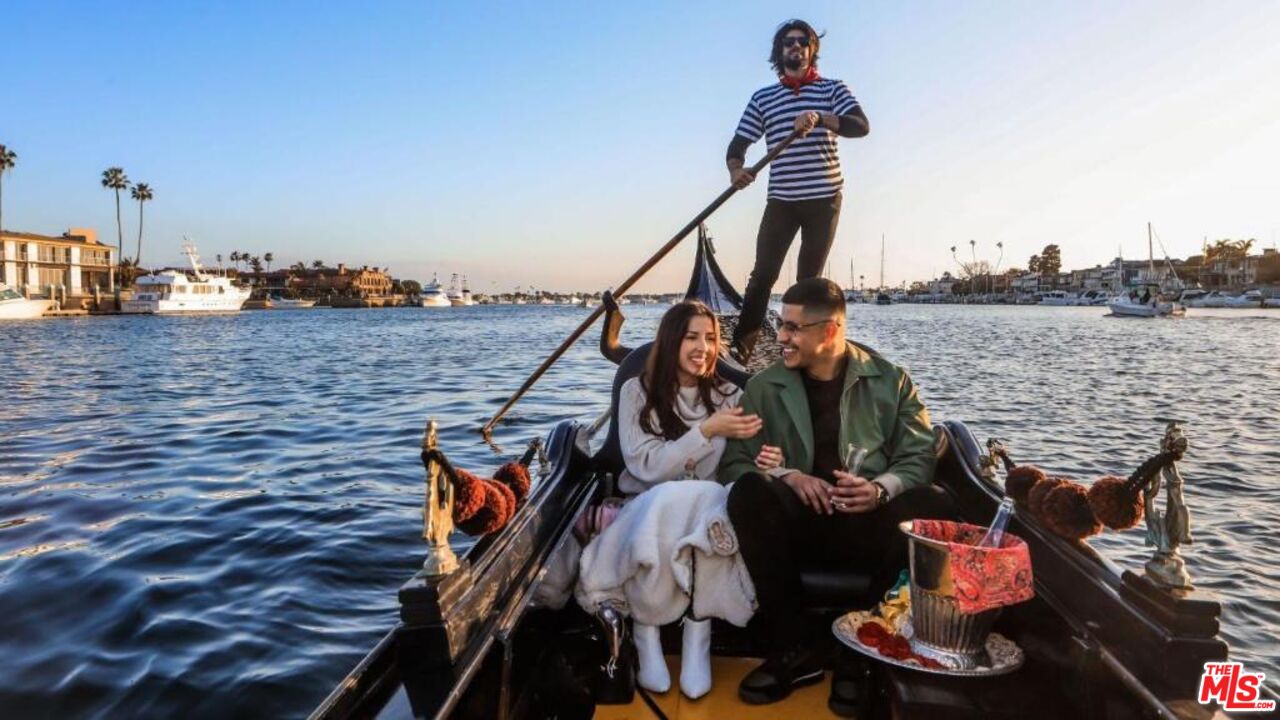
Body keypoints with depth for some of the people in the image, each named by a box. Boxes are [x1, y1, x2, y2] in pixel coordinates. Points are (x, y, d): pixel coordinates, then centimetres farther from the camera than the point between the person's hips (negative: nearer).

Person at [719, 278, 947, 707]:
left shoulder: (892, 381, 8)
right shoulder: (763, 387, 8)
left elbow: (918, 458, 2)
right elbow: (733, 463, 2)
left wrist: (881, 488, -20)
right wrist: (786, 475, -18)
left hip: (867, 523, 0)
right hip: (797, 522, 0)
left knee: (926, 505, -31)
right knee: (749, 492, -31)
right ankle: (792, 650, -23)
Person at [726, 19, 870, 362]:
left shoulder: (832, 89, 6)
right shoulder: (762, 98, 11)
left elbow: (861, 126, -10)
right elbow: (738, 144, 6)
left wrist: (820, 118, -27)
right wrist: (736, 170, -16)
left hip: (824, 198, -1)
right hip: (781, 200, 1)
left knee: (809, 280, 3)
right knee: (763, 275, -8)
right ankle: (739, 351, -7)